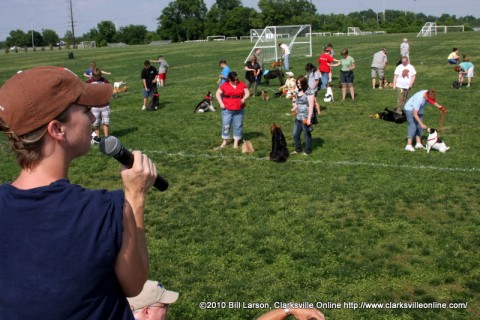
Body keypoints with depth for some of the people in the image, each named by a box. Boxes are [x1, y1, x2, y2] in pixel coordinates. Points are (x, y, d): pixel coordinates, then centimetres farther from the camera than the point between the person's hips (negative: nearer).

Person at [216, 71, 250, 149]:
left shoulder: (241, 84, 0)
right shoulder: (224, 85, -5)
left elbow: (247, 93, 6)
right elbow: (218, 93, 3)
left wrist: (244, 98, -15)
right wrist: (221, 103, -6)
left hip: (239, 110, 2)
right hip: (227, 109, -1)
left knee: (238, 125, 6)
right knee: (226, 125, 3)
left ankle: (236, 142, 15)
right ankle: (225, 141, 17)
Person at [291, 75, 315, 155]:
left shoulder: (309, 92, -13)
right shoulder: (298, 92, 11)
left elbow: (311, 106, -16)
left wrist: (309, 118, -19)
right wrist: (294, 108, 0)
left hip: (305, 118, -8)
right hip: (298, 117, 8)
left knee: (306, 135, 5)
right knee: (295, 134, 12)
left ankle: (307, 151, 19)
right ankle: (298, 149, 28)